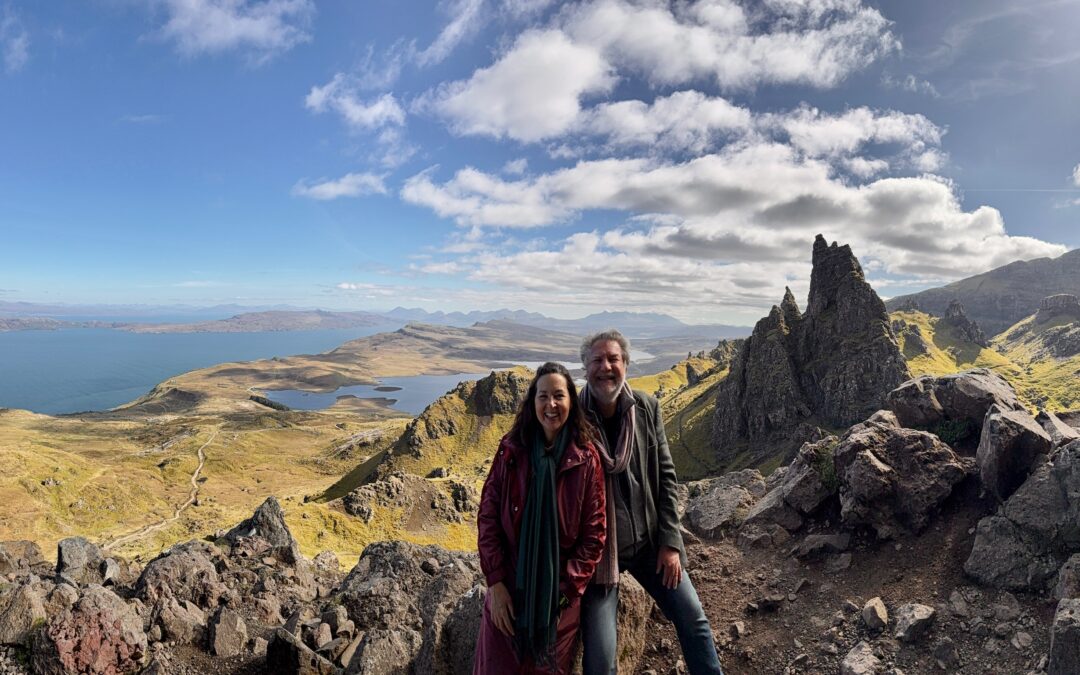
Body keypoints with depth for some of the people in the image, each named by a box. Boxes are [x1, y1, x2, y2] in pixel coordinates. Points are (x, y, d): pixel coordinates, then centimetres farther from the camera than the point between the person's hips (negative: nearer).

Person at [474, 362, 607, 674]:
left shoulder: (586, 459, -8)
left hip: (560, 595, -1)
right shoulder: (511, 450, -6)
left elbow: (594, 533, -6)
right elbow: (488, 517, -4)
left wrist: (567, 589, -10)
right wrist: (495, 583, -9)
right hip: (509, 589, 1)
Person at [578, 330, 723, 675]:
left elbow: (665, 477, 2)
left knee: (693, 618, 12)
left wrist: (670, 542, -1)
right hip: (596, 548, -3)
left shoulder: (646, 407, -4)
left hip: (649, 541, 3)